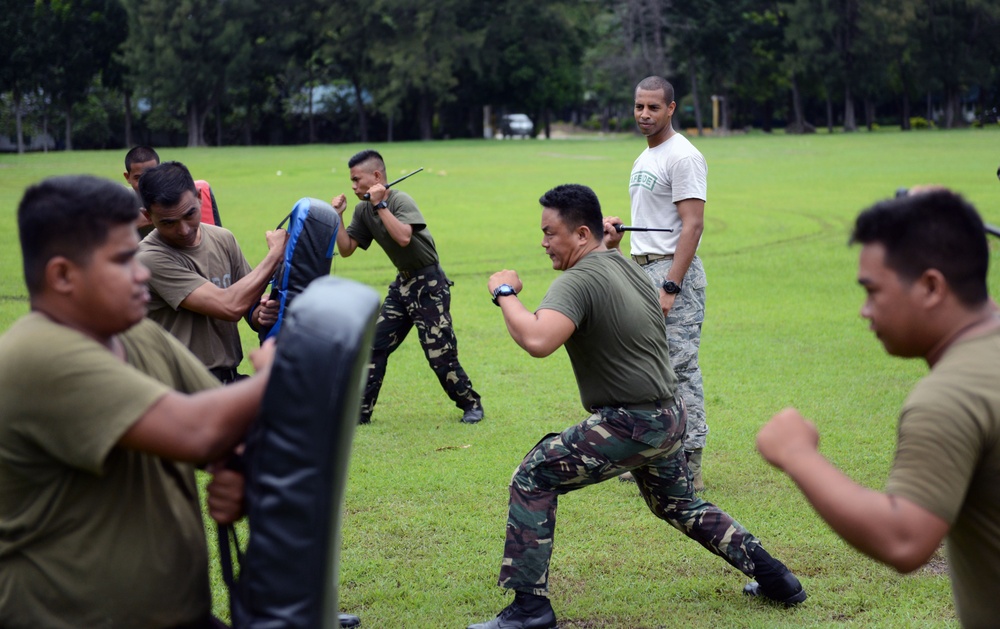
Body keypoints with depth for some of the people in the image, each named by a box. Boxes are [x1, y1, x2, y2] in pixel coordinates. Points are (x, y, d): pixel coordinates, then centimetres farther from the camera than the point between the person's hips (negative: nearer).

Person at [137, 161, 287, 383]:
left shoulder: (223, 239, 6)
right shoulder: (151, 258, -13)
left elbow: (248, 309, 15)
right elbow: (230, 306, -18)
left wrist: (262, 313, -9)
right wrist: (275, 253, -6)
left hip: (230, 378, 7)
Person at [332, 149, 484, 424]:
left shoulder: (401, 200, -18)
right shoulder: (363, 211, 5)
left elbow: (404, 237, -35)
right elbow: (346, 249, 6)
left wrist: (380, 205, -30)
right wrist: (337, 217, -5)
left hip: (429, 284, -8)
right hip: (402, 283, 8)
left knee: (439, 353, -7)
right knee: (375, 346, 3)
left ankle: (471, 403, 12)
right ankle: (360, 411, 10)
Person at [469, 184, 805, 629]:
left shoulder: (578, 281, -19)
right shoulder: (627, 265, 8)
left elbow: (538, 341, -37)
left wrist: (505, 293, -21)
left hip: (629, 425, -9)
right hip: (671, 418, 9)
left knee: (533, 479, -4)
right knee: (679, 505, 29)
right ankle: (773, 578, 29)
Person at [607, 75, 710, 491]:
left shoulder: (682, 157, -11)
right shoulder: (644, 158, 19)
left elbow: (692, 226, -18)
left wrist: (670, 288, -23)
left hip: (673, 271, -10)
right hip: (642, 270, 10)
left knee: (680, 368, -9)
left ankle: (689, 467, -7)